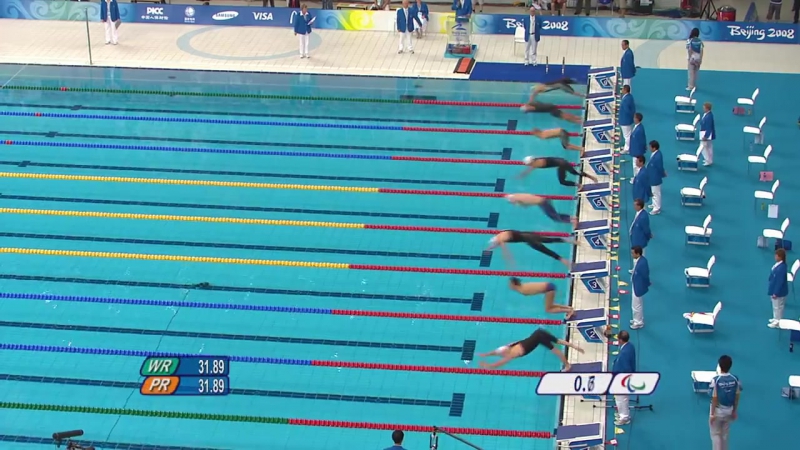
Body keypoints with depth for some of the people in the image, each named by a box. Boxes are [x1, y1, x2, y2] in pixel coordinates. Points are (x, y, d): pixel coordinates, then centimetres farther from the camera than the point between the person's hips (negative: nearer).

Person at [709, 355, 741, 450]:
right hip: (729, 411, 4)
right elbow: (737, 397, -1)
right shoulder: (735, 379, -9)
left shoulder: (716, 380, -23)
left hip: (718, 411, -4)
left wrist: (712, 414, -10)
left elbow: (714, 398, -19)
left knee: (715, 434, 9)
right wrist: (735, 411, 12)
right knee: (725, 434, 19)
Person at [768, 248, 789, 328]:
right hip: (775, 290, 9)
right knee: (775, 306, 25)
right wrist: (773, 291, 20)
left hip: (779, 292, -9)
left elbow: (780, 282, -28)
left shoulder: (781, 268, -33)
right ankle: (776, 318, 42)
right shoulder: (778, 264, -2)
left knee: (778, 307, 8)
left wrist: (776, 293, -21)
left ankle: (777, 322, 22)